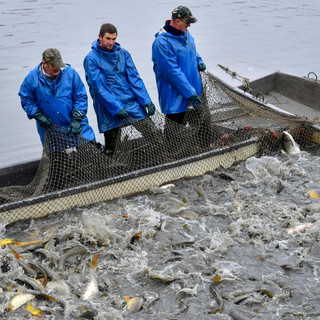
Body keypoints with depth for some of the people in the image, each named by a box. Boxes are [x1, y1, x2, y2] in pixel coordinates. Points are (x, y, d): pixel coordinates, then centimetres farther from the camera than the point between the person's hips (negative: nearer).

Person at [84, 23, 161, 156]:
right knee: (112, 150, 1)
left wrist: (146, 100, -5)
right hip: (109, 109, -4)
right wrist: (117, 108, -20)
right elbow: (99, 87, -12)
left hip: (132, 103, 4)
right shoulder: (91, 59, -5)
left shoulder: (123, 53, 9)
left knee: (155, 135, -4)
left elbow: (134, 78, 7)